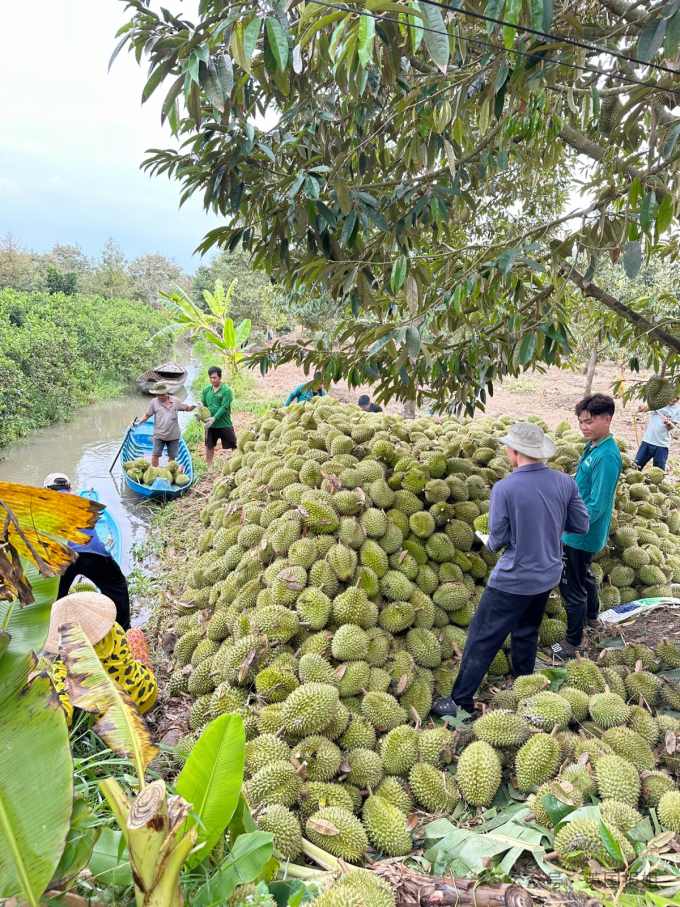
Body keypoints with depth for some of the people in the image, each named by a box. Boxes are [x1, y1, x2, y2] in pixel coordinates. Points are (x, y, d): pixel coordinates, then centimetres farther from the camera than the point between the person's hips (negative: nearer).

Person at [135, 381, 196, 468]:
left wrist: (193, 406, -13)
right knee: (155, 454, -2)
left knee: (172, 456, 10)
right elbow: (147, 415, 4)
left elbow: (187, 408, 7)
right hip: (159, 435, -1)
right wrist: (138, 423, -9)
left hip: (173, 435, 1)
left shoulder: (176, 401, 0)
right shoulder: (154, 402, -3)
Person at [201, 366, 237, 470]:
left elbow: (224, 407, -17)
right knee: (209, 446, 14)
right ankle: (209, 467, 27)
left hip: (224, 424, -5)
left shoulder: (226, 390, -11)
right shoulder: (206, 389, 4)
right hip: (210, 424, 5)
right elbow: (203, 405, 8)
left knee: (233, 445, 0)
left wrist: (214, 418, -26)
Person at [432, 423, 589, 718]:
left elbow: (498, 540, -16)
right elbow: (581, 525, 2)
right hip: (548, 575, 6)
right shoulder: (564, 482, -8)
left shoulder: (504, 488, -22)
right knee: (526, 633, 24)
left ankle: (461, 700, 15)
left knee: (482, 638, 6)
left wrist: (489, 543, 6)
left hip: (513, 580, -6)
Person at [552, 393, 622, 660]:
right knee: (584, 574, 29)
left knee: (572, 586, 3)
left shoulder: (607, 457, -27)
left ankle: (572, 644, 20)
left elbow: (597, 505, -29)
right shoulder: (592, 446, 2)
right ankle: (592, 616, 52)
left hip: (581, 536, -10)